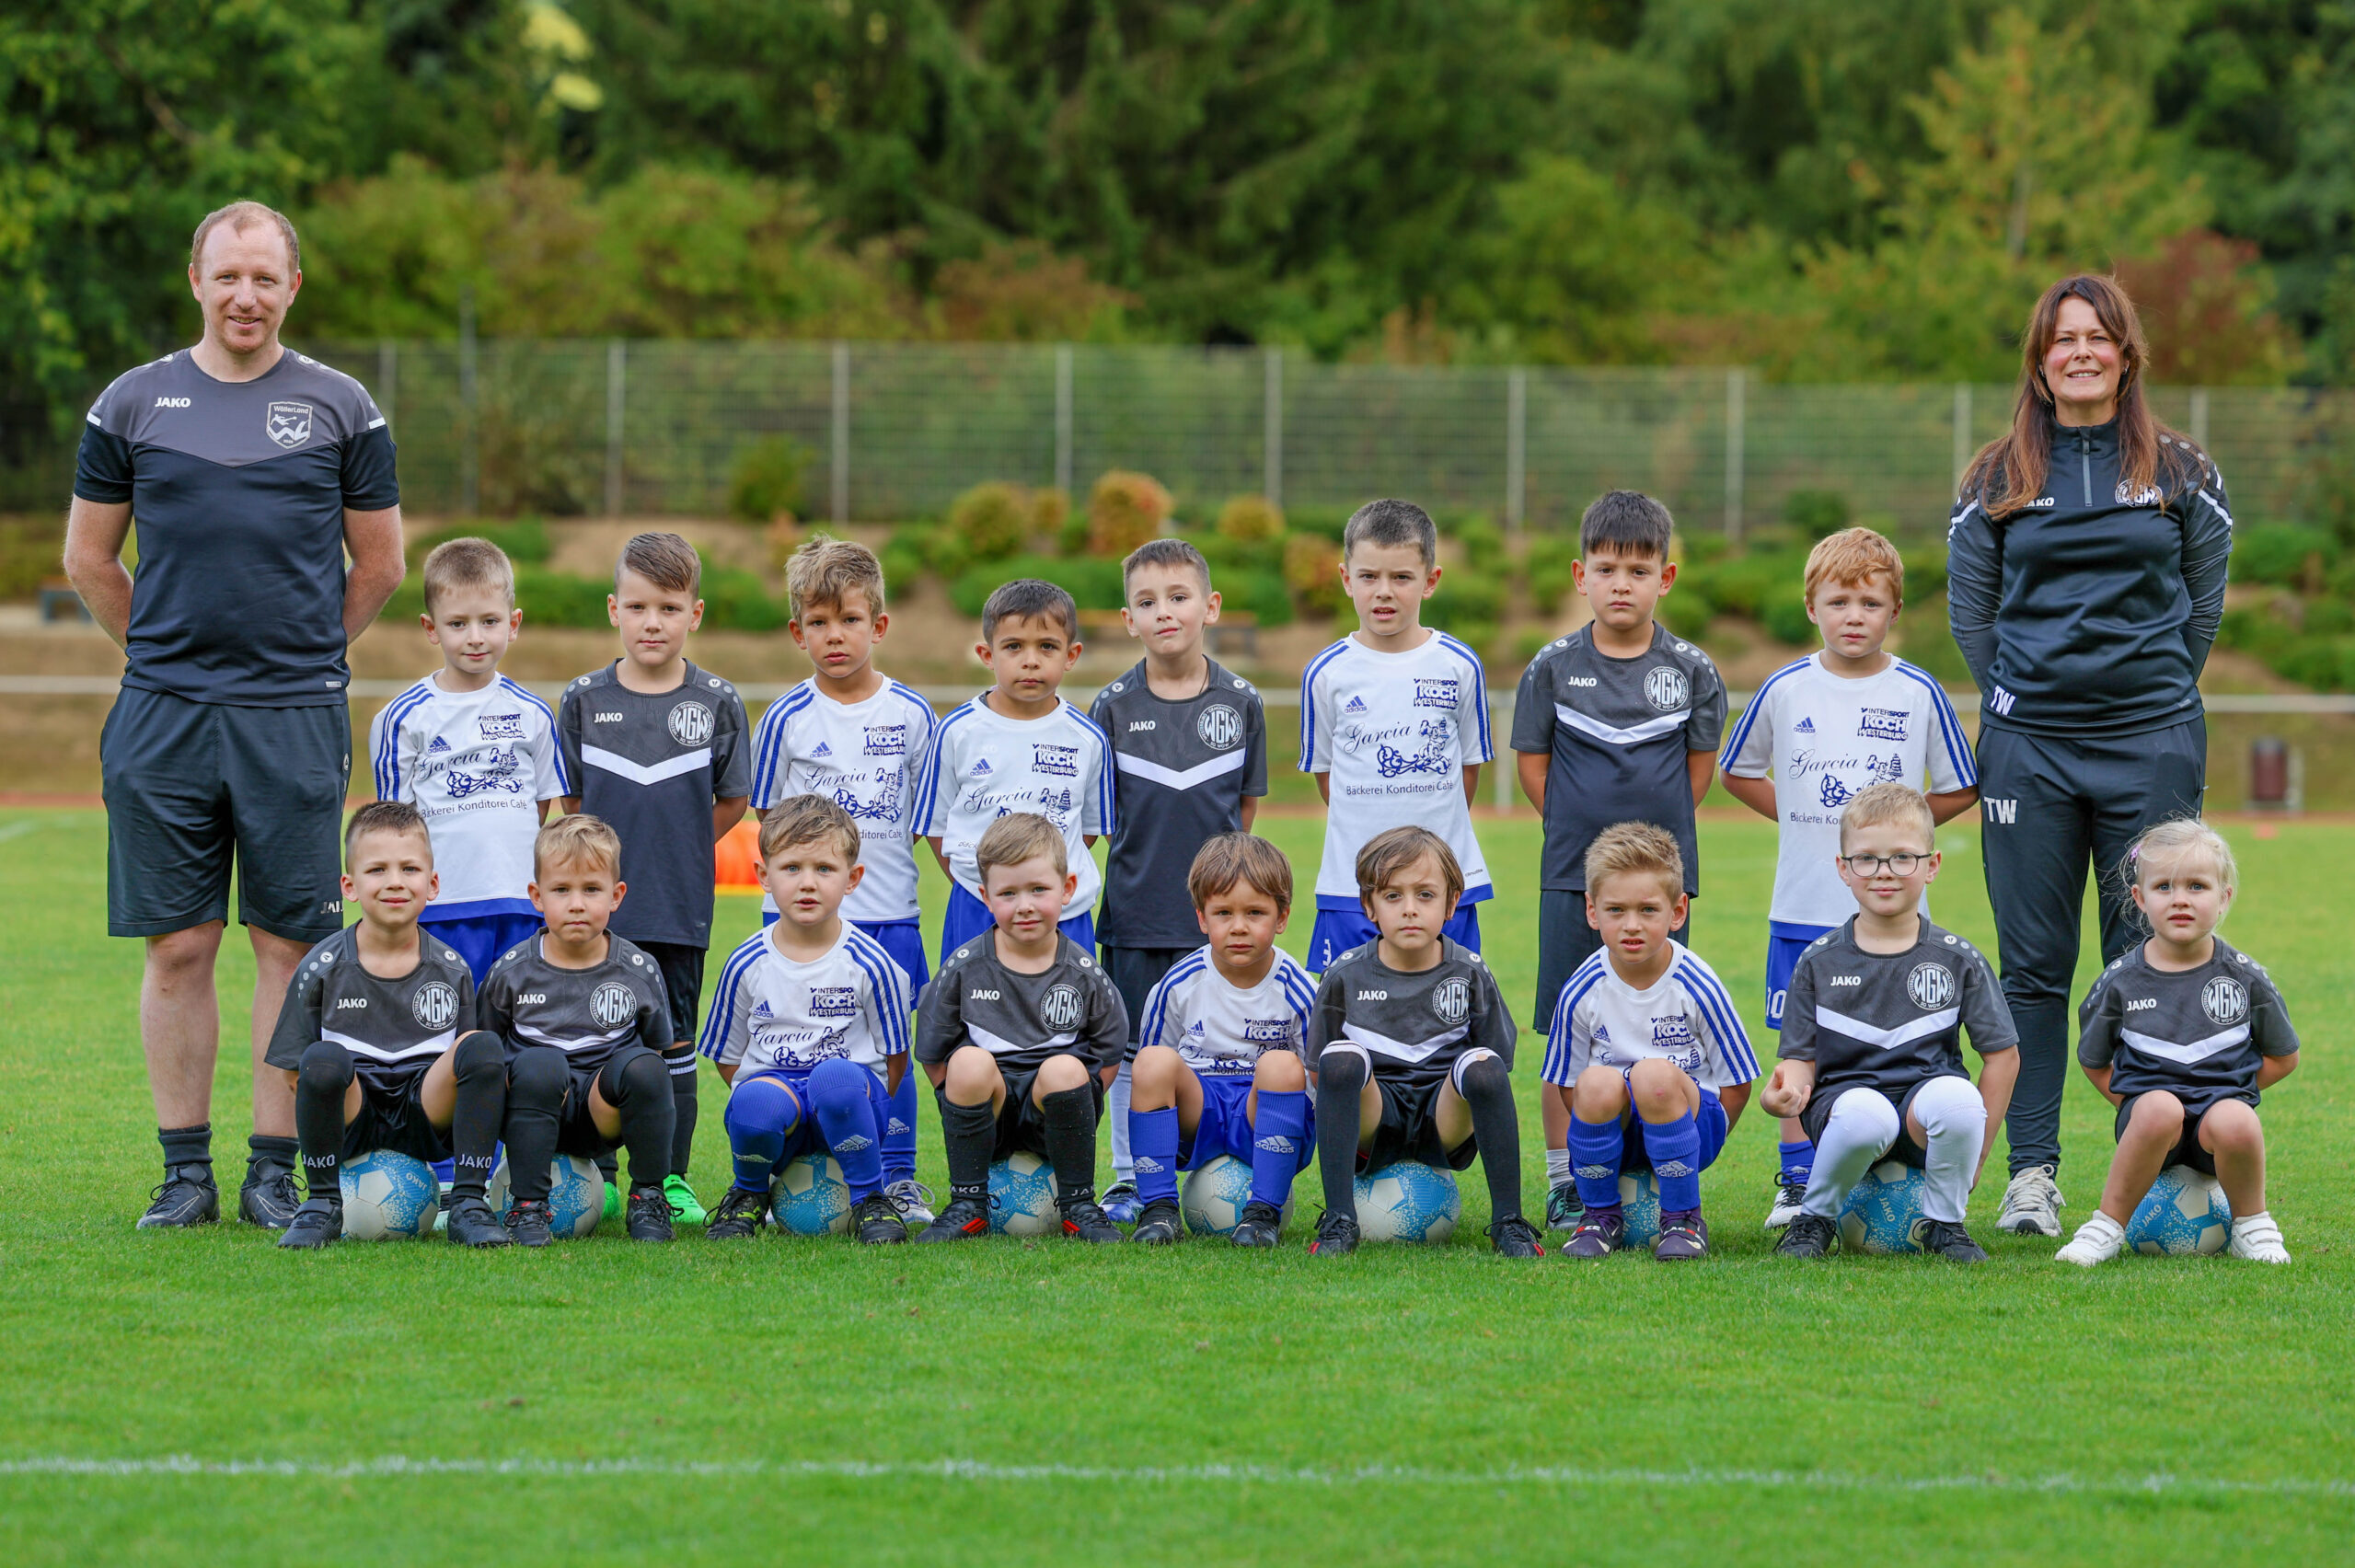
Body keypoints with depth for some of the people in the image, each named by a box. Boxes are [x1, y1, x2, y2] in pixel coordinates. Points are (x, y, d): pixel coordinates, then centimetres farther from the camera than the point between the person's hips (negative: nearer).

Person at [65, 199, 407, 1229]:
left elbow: (378, 563, 13)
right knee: (178, 946, 1)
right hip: (163, 717, 1)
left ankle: (275, 1171, 6)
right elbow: (88, 557, 14)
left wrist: (303, 655, 11)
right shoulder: (133, 404, 7)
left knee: (290, 944, 0)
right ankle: (185, 1171, 8)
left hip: (296, 717, -1)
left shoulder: (340, 408, 6)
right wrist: (165, 651, 12)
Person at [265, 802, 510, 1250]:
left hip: (424, 1117, 2)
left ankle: (469, 1203, -17)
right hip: (350, 1120, -2)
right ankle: (322, 1205, -14)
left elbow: (469, 1068, 9)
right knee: (324, 1058, -35)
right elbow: (293, 1067, 2)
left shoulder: (452, 969, 4)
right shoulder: (323, 967, -1)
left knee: (483, 1047, -25)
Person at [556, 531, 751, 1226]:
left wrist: (676, 852, 6)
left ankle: (672, 1180, 12)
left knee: (673, 1039, 5)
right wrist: (607, 856, 6)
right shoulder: (583, 700, 1)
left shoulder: (718, 704, 0)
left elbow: (732, 802, 8)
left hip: (681, 908, 0)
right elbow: (571, 799, 10)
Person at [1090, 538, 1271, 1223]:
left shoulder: (1240, 702, 1)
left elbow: (1245, 804, 8)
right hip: (1137, 908, 0)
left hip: (1217, 909, 0)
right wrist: (1148, 858, -3)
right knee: (1134, 1052, 5)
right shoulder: (1114, 706, -1)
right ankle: (1128, 1180, 13)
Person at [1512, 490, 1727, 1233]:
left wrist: (1658, 832, 1)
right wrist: (1579, 827, -1)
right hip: (1573, 875, 0)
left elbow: (1700, 762, 8)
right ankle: (1564, 1182, 9)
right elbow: (1532, 759, 6)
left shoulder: (1690, 669, 1)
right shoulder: (1554, 668, 0)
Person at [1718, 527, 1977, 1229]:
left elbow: (1958, 790, 8)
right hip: (1804, 907, 1)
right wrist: (1798, 818, 4)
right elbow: (1738, 772, 15)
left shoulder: (1920, 695, 0)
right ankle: (1797, 1185, 10)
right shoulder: (1785, 690, 2)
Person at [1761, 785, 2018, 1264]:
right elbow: (1801, 1056, 5)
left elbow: (2002, 1054, 7)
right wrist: (1789, 1089, -21)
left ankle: (1943, 1224, -9)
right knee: (1865, 1114, -38)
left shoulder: (1959, 961, 5)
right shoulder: (1819, 962, 6)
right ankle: (1814, 1218, -8)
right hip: (1845, 1095, -1)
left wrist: (1972, 1153, 2)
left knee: (1956, 1097, -36)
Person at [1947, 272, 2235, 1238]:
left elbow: (2204, 600, 10)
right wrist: (2021, 700, 6)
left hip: (2151, 741, -1)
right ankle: (2032, 1173, 4)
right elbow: (1970, 606, 12)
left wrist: (2158, 694, 7)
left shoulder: (2181, 473, 5)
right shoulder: (1999, 479, 7)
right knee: (2033, 967, 1)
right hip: (2028, 747, 1)